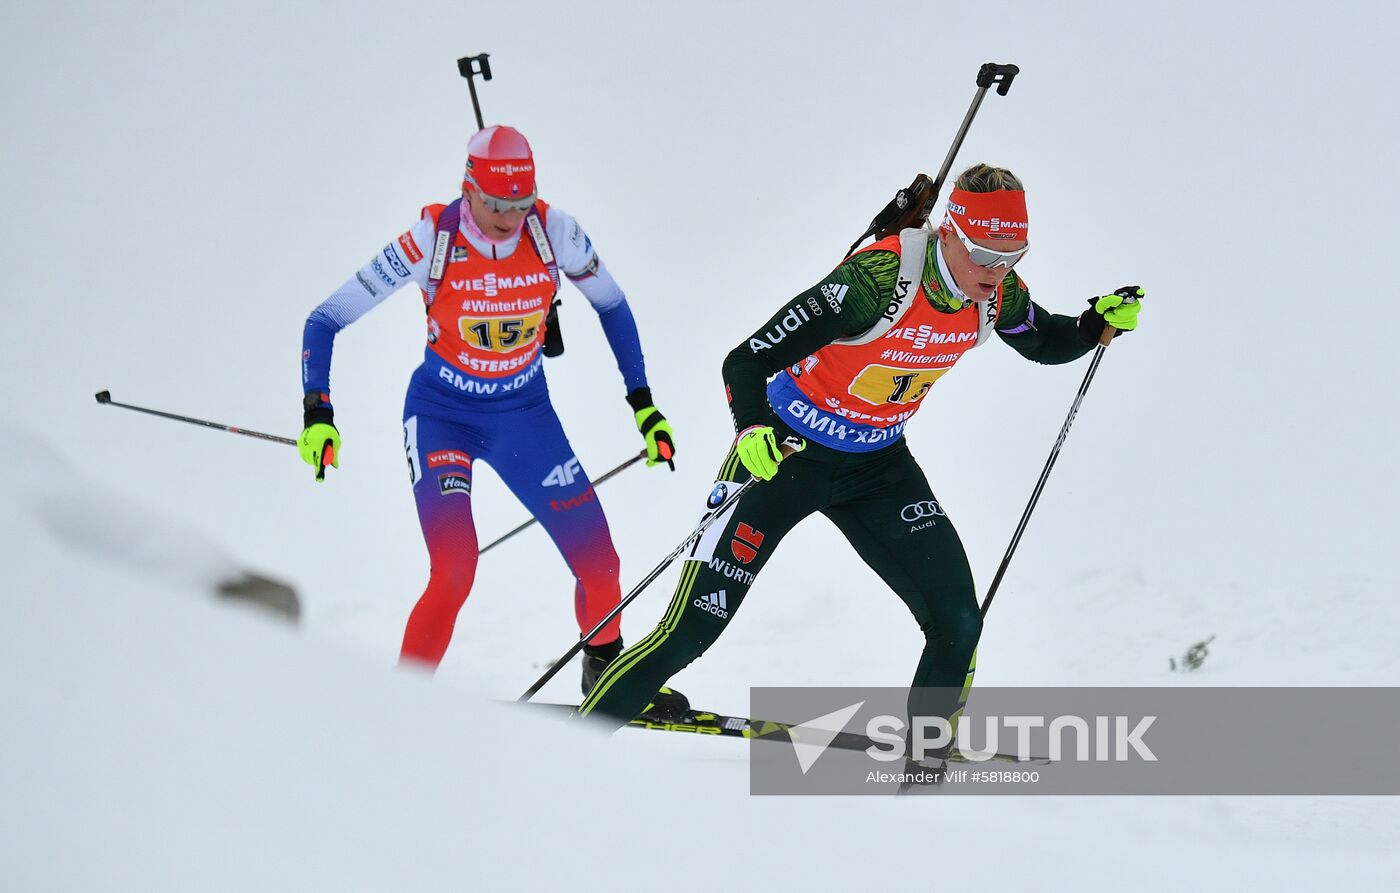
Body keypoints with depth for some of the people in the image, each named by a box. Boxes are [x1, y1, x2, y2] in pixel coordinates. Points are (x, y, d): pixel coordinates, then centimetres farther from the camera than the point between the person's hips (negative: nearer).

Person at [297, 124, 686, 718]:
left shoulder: (552, 231, -15)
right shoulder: (431, 241, -23)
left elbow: (612, 306, 4)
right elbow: (326, 321, -16)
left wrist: (642, 402, 2)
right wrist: (317, 414, -26)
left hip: (525, 413, 3)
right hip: (442, 415, -3)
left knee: (598, 562, 1)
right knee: (454, 570, -24)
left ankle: (608, 678, 31)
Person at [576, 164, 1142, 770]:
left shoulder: (996, 293, -12)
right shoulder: (877, 279, -32)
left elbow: (1047, 343, 12)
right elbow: (745, 362, -28)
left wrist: (1100, 323, -9)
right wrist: (752, 432, -47)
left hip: (877, 464, 5)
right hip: (785, 451, -5)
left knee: (956, 621, -7)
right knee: (692, 629, -7)